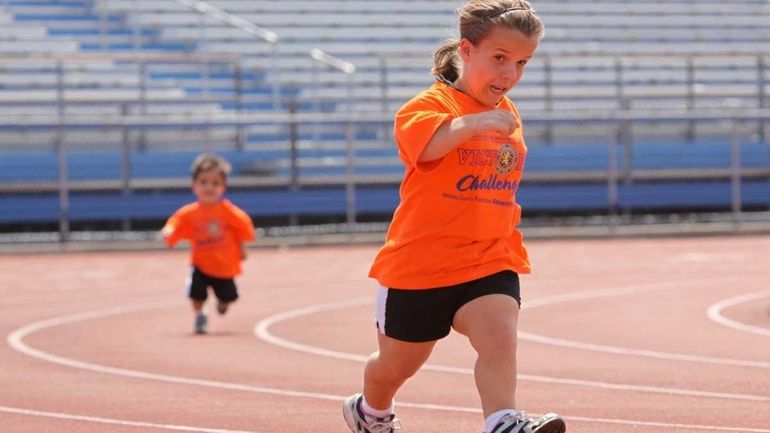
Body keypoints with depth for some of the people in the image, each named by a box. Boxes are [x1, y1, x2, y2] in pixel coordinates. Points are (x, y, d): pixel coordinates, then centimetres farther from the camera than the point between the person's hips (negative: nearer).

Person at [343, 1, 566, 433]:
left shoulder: (507, 115, 8)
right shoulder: (433, 104, -14)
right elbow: (422, 141, -40)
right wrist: (472, 124, -57)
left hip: (490, 262, 4)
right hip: (418, 263, -4)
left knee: (500, 339, -26)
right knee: (397, 364, 17)